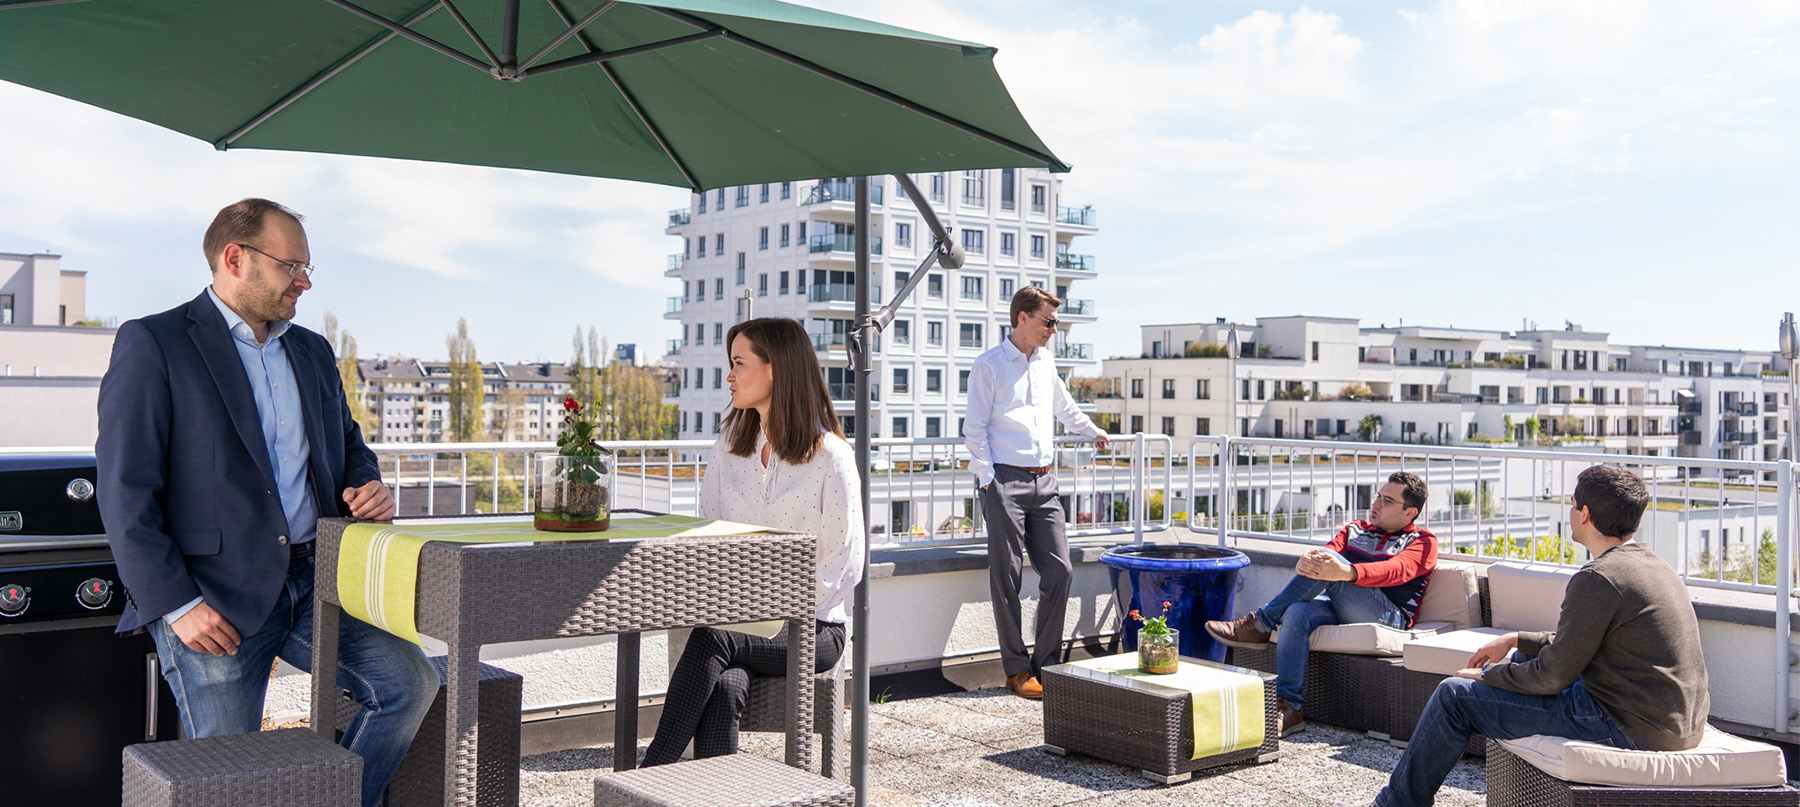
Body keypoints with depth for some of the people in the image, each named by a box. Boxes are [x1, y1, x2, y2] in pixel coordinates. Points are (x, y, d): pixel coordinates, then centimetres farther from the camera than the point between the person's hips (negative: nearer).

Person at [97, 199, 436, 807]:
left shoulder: (313, 352, 16)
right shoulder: (151, 344, -4)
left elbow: (348, 443, 29)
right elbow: (126, 490, -9)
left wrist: (367, 486, 3)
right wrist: (176, 604, -16)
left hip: (311, 581, 6)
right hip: (210, 597, -5)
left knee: (412, 686, -10)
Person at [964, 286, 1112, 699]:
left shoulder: (1046, 362, 17)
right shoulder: (989, 365, -1)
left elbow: (1064, 406, 36)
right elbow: (974, 428, -3)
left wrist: (1094, 432, 49)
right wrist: (987, 479, -10)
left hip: (1044, 481, 6)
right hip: (1005, 481, -6)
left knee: (1058, 570, -1)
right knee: (1007, 576, -3)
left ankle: (1045, 663, 9)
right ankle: (1016, 669, 5)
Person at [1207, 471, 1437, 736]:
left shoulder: (1423, 541, 10)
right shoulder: (1355, 530, 27)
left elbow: (1397, 570, -13)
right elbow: (1323, 556, 8)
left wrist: (1347, 572, -33)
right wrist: (1304, 563, -20)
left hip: (1389, 617, -5)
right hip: (1340, 612, 5)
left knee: (1328, 561, -25)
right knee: (1297, 613, -30)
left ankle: (1259, 625, -21)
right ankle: (1290, 706, -33)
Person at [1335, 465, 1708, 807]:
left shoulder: (1598, 578, -20)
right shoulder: (1650, 563, 11)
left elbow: (1552, 677, -16)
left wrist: (1483, 676, 0)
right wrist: (1515, 639, 21)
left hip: (1630, 727, -10)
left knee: (1454, 695, -3)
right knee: (1523, 659, 29)